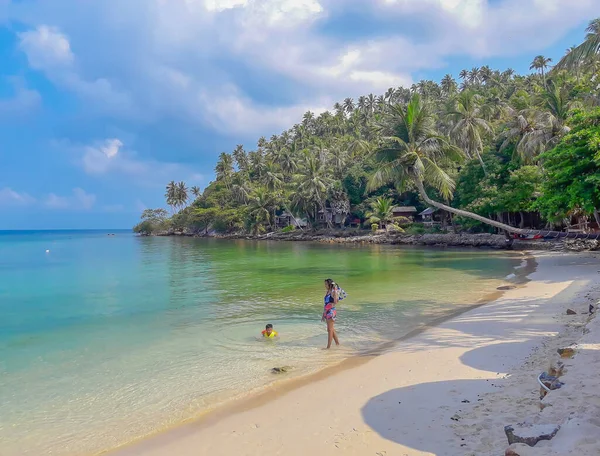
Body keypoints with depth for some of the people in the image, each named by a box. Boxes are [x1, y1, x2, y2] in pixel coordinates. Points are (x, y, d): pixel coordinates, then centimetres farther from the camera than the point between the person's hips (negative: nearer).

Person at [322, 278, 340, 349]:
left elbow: (335, 302, -24)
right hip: (327, 312, 9)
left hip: (331, 312, -9)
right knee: (332, 329, 16)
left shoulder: (333, 292, -11)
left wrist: (335, 291, -25)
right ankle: (337, 343, 28)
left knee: (330, 329, -4)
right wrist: (323, 315, 19)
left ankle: (328, 346, 1)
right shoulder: (327, 292, 13)